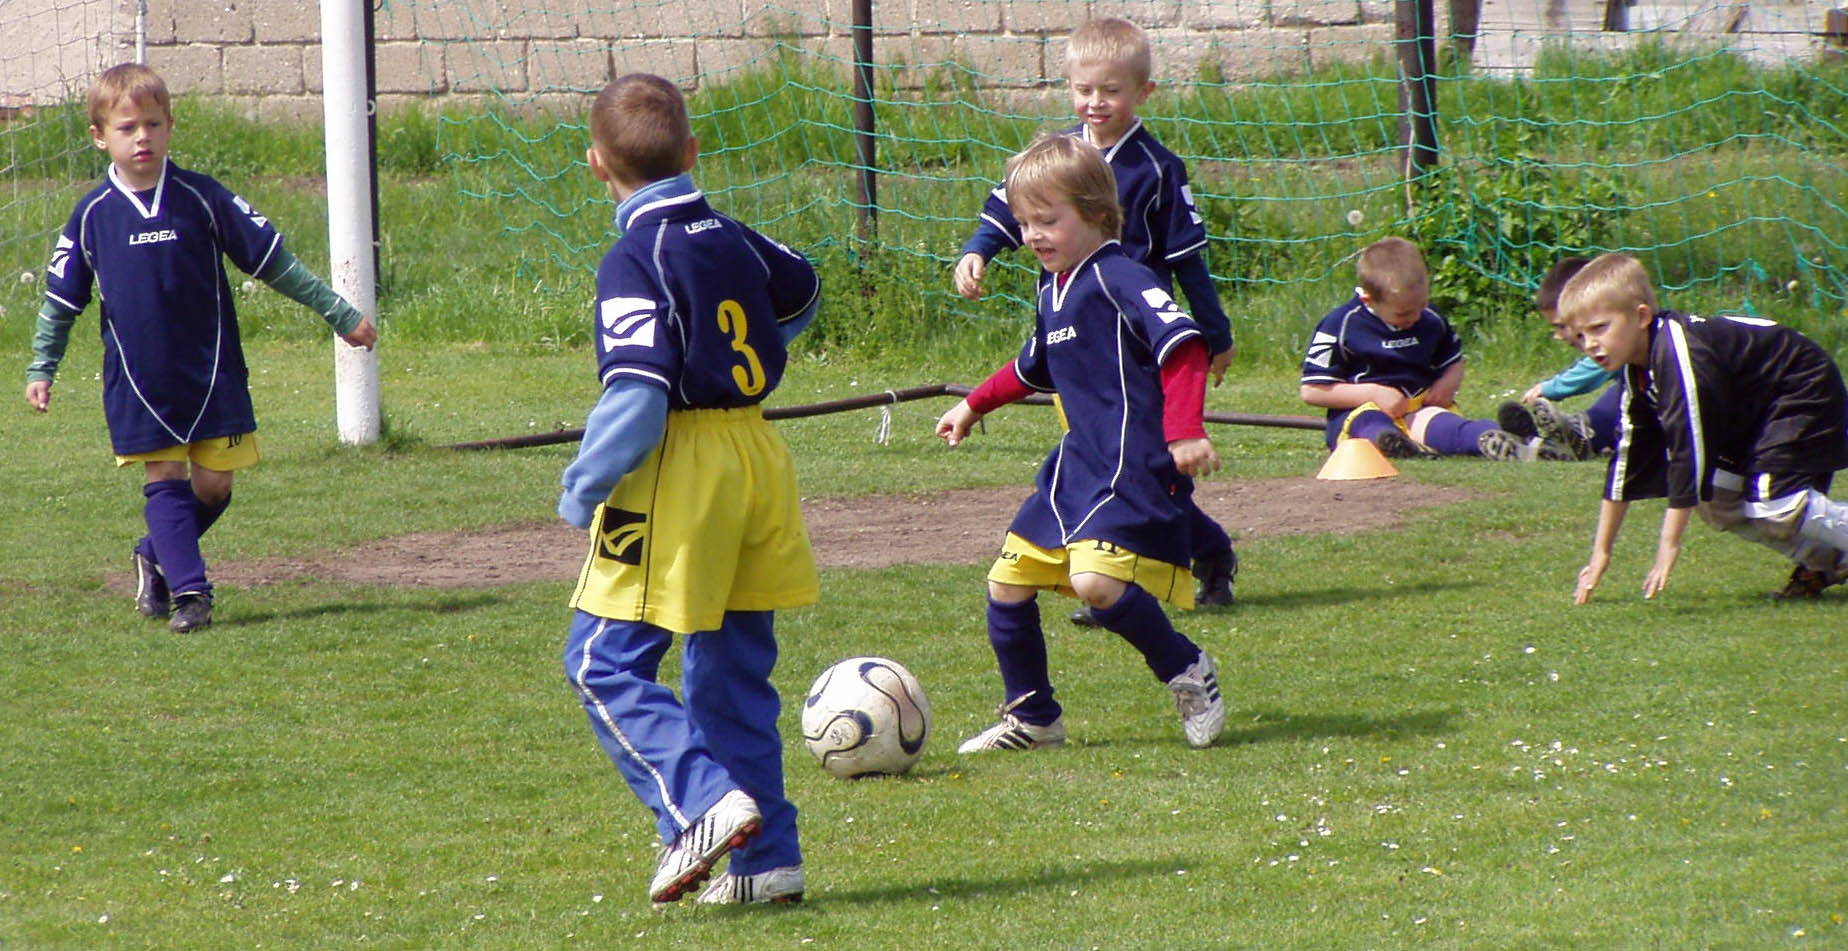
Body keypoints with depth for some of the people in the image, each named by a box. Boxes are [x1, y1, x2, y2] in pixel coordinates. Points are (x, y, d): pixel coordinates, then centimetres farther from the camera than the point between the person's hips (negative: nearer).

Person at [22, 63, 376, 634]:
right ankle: (188, 590, -6)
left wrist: (339, 314, 4)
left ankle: (156, 556, 26)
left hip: (211, 373, 0)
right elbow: (61, 299, 11)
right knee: (165, 480, -6)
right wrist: (41, 368, 9)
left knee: (214, 483, 3)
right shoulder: (92, 216, -1)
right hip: (137, 383, 0)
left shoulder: (202, 199, -4)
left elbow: (272, 261, 2)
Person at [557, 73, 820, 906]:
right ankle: (765, 858, 14)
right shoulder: (732, 238, 8)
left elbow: (638, 392, -24)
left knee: (605, 662, -2)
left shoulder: (635, 261, -15)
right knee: (734, 668, 15)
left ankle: (704, 803, -19)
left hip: (680, 467, -8)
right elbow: (800, 290, 31)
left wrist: (584, 485, -13)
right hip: (760, 453, 8)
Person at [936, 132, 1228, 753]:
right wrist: (976, 405, 39)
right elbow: (1033, 368, 34)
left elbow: (1183, 346, -21)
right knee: (1007, 584, 7)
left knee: (1096, 580, -27)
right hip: (1076, 465, 9)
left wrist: (1185, 432, -29)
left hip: (1137, 469, -9)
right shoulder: (1054, 289, 16)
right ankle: (1032, 719, 22)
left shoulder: (1120, 280, -13)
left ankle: (1189, 673, -5)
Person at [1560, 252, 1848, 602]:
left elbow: (1689, 448, -33)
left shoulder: (1680, 356, -31)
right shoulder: (1639, 369, 0)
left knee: (1774, 502, -25)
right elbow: (1629, 455, 7)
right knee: (1717, 502, 3)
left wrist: (1669, 545, -29)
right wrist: (1601, 552, 8)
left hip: (1804, 396, -10)